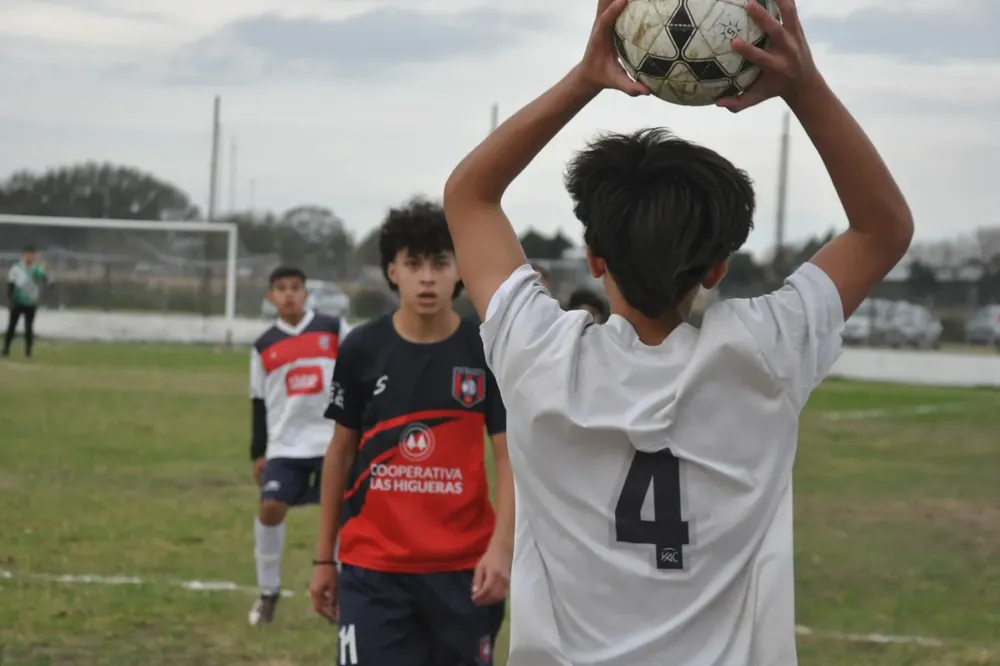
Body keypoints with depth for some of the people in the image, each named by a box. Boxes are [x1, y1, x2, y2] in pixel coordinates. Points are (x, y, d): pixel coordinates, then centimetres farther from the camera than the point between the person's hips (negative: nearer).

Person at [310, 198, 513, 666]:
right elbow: (342, 450, 11)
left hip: (462, 567, 0)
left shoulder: (488, 350, -3)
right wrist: (323, 556, 11)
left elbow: (509, 459, -3)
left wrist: (501, 547, -17)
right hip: (372, 567, 0)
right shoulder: (361, 349, 1)